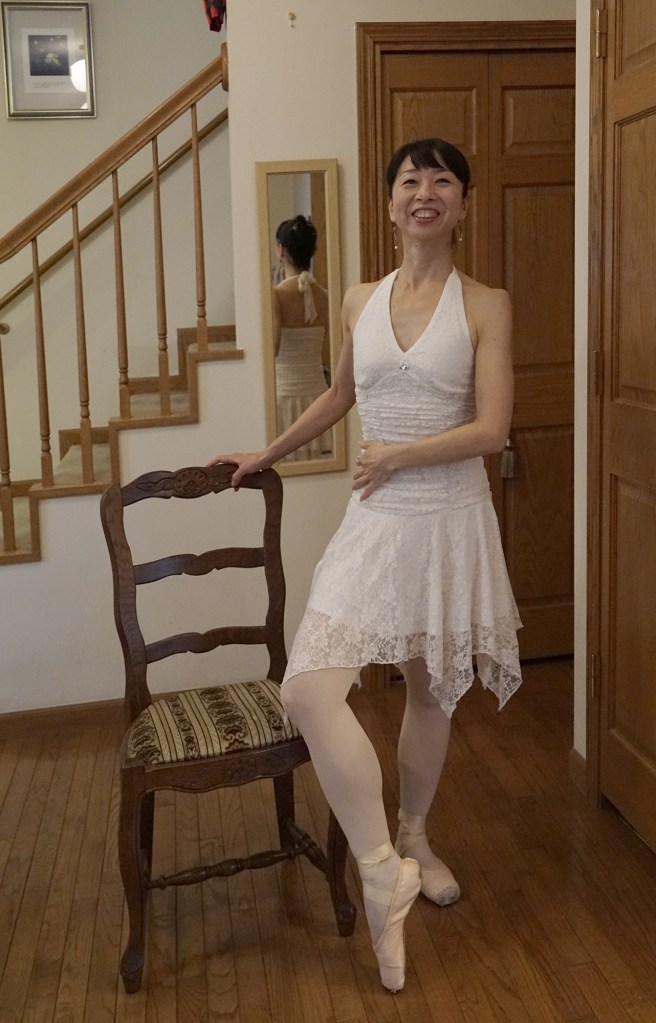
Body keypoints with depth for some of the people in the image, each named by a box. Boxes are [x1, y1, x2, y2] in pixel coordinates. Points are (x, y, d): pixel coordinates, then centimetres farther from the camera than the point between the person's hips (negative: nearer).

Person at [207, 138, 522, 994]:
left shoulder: (487, 306, -3)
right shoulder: (361, 302, 7)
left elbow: (492, 430, -11)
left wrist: (398, 456, -10)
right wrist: (269, 453, 30)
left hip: (451, 521, -2)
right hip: (375, 523, 2)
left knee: (431, 690, 13)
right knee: (309, 690, -16)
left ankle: (413, 838, 39)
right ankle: (383, 870, -2)